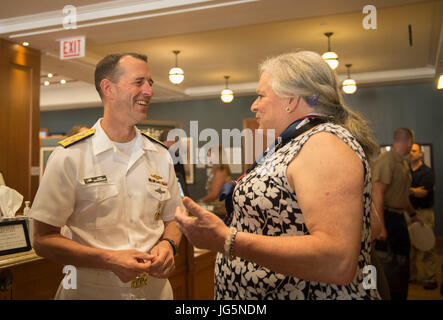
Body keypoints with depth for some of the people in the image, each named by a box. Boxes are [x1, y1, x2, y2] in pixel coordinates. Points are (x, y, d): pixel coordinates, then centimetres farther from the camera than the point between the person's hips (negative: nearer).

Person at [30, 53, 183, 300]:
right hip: (90, 291, -4)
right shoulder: (69, 156, -11)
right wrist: (109, 260, -23)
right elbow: (43, 239, -11)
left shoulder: (161, 155, 2)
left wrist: (168, 245, -11)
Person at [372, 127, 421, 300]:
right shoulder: (386, 160, -16)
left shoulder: (403, 164, 13)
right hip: (387, 217, -10)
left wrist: (413, 214, 33)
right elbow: (377, 193, -23)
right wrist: (380, 226, -26)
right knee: (387, 264, -2)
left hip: (399, 218, 10)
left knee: (402, 265, 18)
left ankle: (400, 296, 32)